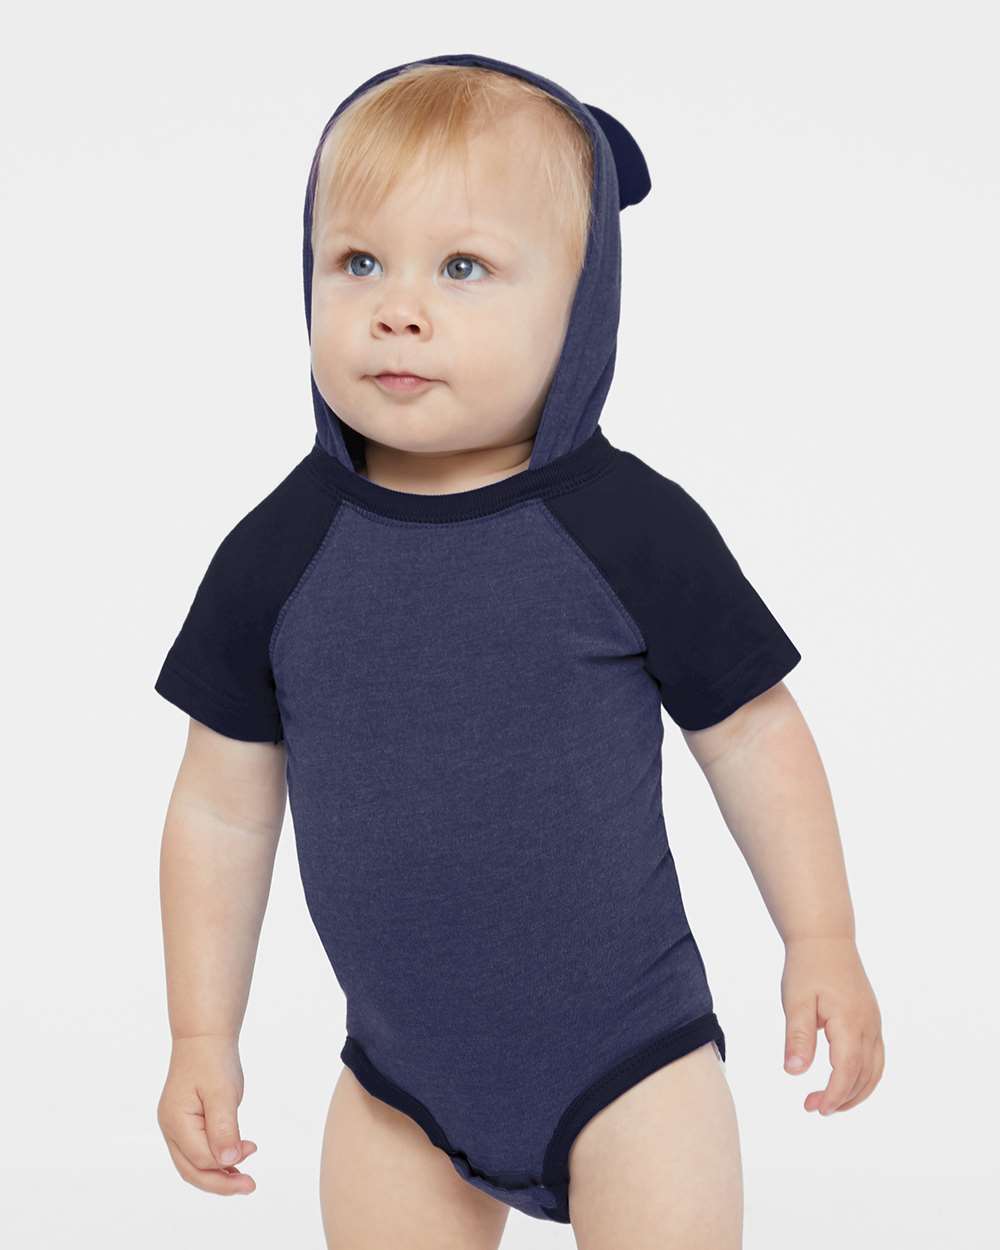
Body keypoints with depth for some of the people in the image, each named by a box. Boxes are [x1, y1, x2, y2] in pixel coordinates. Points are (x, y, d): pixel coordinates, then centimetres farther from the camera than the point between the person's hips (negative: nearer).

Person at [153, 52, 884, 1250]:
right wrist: (202, 1038, 3)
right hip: (399, 1081, 3)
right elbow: (223, 806, 1)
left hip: (628, 1059, -2)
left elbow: (750, 737, -2)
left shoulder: (633, 529, -13)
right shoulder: (280, 556, -7)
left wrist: (822, 946, 1)